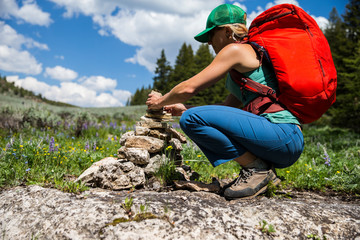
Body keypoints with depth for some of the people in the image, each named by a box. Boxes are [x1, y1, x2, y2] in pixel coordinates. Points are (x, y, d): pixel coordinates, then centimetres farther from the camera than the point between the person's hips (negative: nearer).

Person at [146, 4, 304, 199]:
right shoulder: (244, 59, 22)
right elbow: (229, 106, 26)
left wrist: (160, 101, 10)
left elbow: (189, 88, -9)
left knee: (192, 120, -18)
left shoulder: (236, 49, -6)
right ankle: (262, 166, 8)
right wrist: (185, 108, 25)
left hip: (284, 137, -10)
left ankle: (257, 168, -8)